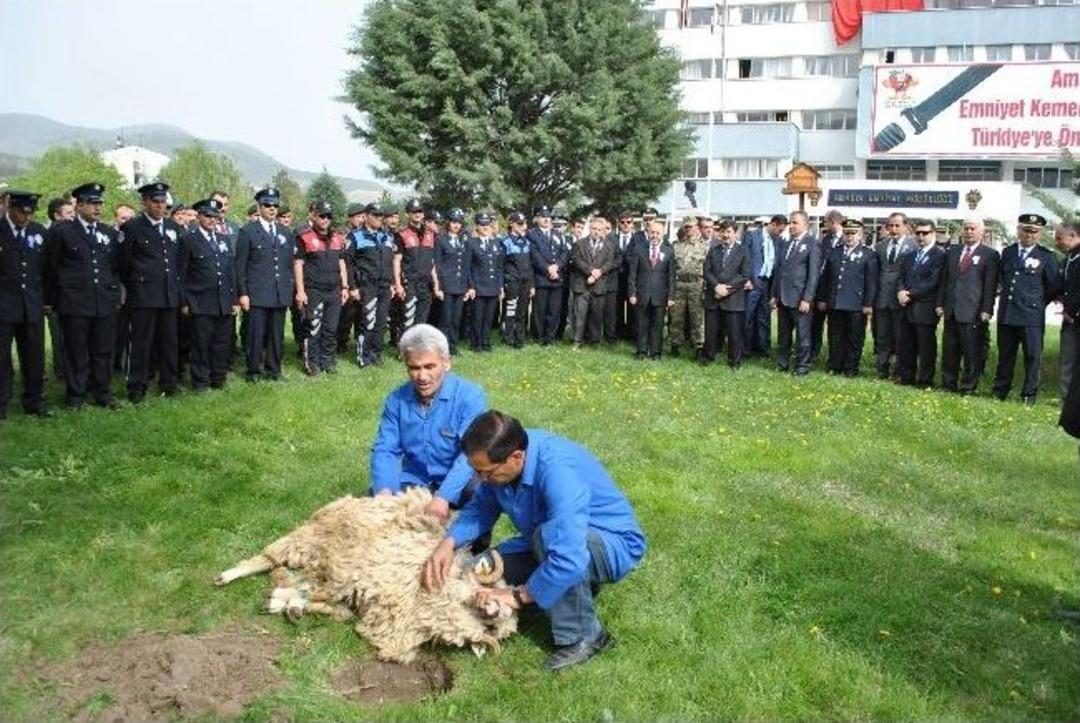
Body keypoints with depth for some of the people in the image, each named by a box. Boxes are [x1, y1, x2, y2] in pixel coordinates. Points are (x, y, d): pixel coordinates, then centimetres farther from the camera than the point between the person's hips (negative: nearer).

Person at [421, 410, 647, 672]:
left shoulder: (558, 471, -37)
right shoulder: (501, 455, -14)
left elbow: (568, 560, -43)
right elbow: (481, 507, -3)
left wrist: (518, 596, -30)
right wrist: (448, 543, -21)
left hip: (615, 547, -8)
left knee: (548, 534, -36)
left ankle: (583, 636, -18)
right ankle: (580, 585, 10)